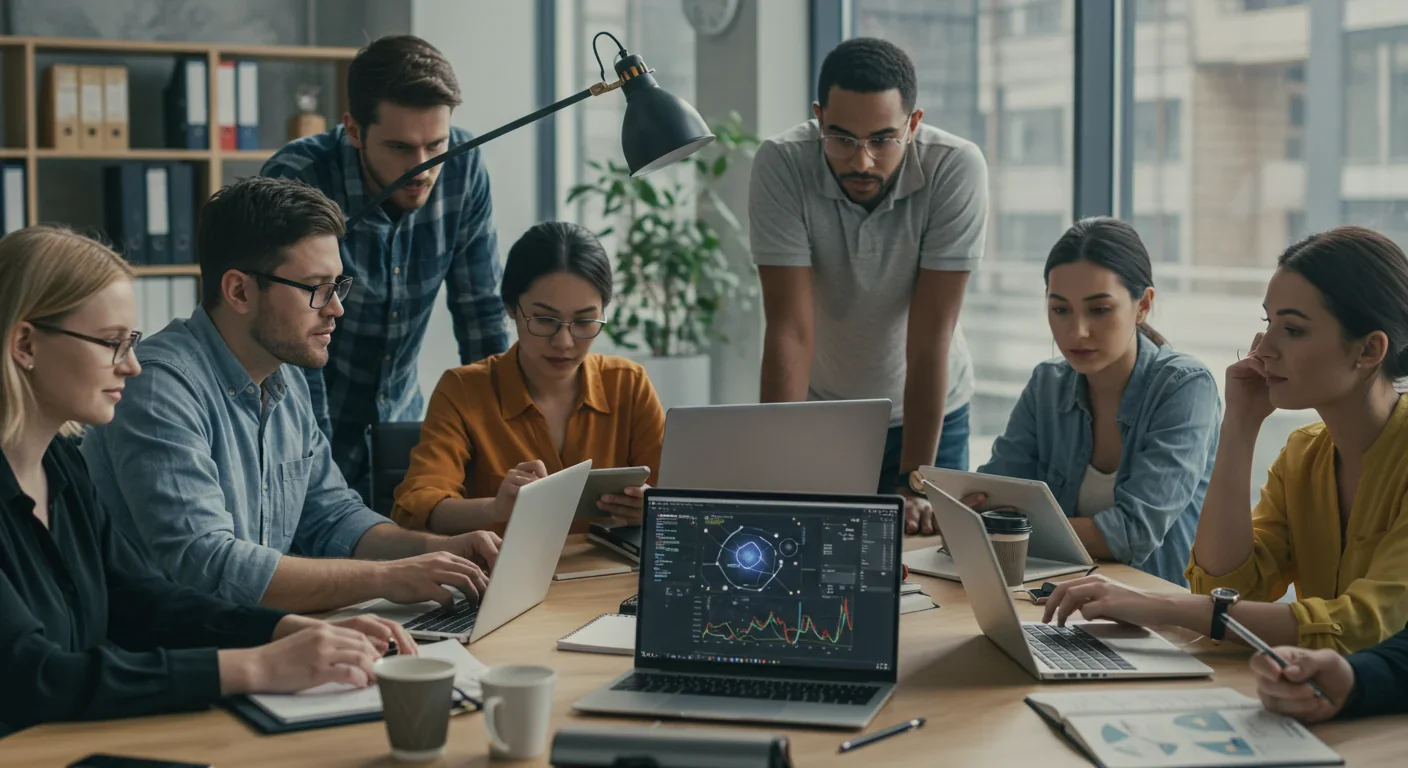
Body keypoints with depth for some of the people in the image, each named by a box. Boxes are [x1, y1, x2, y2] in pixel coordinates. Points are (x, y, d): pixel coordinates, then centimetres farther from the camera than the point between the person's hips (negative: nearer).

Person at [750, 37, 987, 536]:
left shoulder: (956, 169, -25)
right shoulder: (781, 165, -24)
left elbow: (931, 334, -26)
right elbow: (791, 329, -26)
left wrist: (914, 483, -28)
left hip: (926, 412, 0)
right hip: (817, 412, 0)